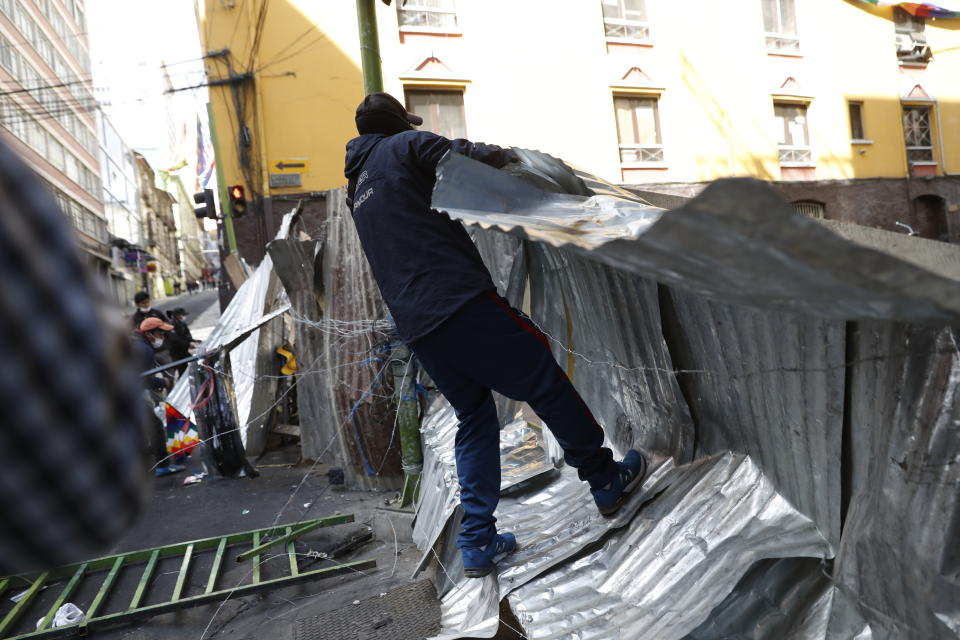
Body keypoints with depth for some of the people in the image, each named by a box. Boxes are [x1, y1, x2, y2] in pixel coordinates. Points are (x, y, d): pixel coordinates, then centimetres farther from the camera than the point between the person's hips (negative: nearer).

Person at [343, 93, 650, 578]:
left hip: (416, 325, 8)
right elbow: (468, 157, -7)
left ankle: (477, 542, 15)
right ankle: (607, 481, 16)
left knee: (474, 418, 15)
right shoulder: (406, 145, 5)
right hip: (460, 299, -8)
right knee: (545, 382, 4)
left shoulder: (357, 188, 26)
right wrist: (506, 156, 12)